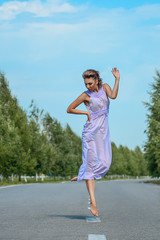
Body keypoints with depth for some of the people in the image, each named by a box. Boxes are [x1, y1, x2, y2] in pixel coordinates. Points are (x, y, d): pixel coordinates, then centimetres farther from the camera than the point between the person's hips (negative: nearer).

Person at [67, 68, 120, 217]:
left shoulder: (105, 87, 7)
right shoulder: (86, 95, -3)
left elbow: (113, 96, -14)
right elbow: (69, 109, 3)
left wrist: (117, 79, -17)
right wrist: (86, 112, -3)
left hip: (103, 131, 5)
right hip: (91, 130, -5)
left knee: (104, 163, -4)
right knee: (91, 163, -9)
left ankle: (81, 176, 23)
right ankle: (93, 202, -11)